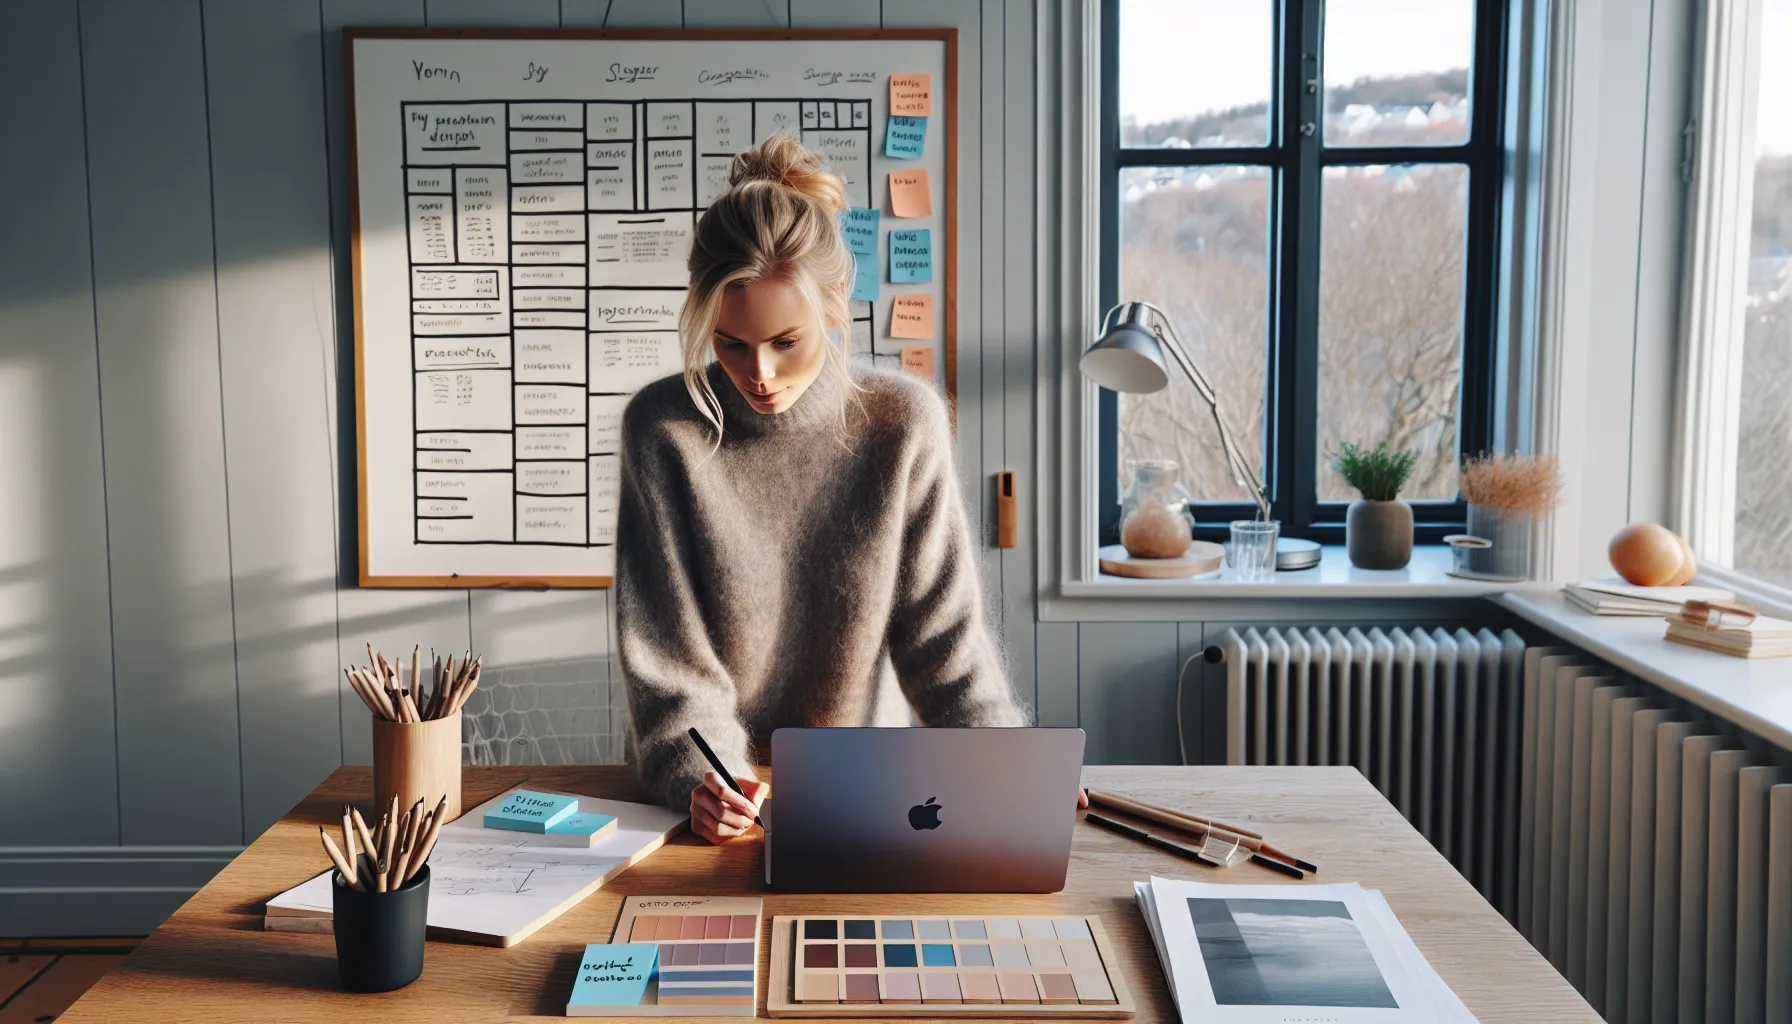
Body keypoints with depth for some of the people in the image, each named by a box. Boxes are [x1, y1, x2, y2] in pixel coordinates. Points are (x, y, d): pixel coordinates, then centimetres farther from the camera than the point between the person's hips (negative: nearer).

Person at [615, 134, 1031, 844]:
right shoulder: (663, 429, -9)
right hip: (719, 797, 1)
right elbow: (666, 650, -9)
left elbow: (940, 629, -1)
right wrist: (701, 777, -23)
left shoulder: (902, 422, -7)